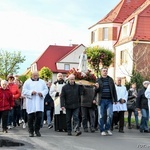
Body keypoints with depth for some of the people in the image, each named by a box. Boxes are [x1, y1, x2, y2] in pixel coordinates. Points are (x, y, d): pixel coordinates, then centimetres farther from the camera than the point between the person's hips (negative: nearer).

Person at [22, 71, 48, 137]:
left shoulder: (42, 82, 13)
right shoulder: (27, 82, 4)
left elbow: (46, 90, 11)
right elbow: (24, 91, -2)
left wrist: (42, 93, -9)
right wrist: (31, 92, -16)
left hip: (39, 103, 2)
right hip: (30, 102, -2)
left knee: (39, 116, -5)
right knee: (31, 117, 0)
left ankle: (37, 130, 12)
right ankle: (31, 131, 12)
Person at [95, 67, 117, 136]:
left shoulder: (110, 79, 11)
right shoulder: (98, 80, 5)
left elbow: (114, 90, 12)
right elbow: (96, 91, 6)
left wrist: (115, 99, 7)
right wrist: (97, 88, -16)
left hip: (109, 100, 1)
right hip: (101, 100, -1)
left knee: (110, 115, -6)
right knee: (101, 116, 3)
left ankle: (107, 129, 10)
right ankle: (102, 130, 12)